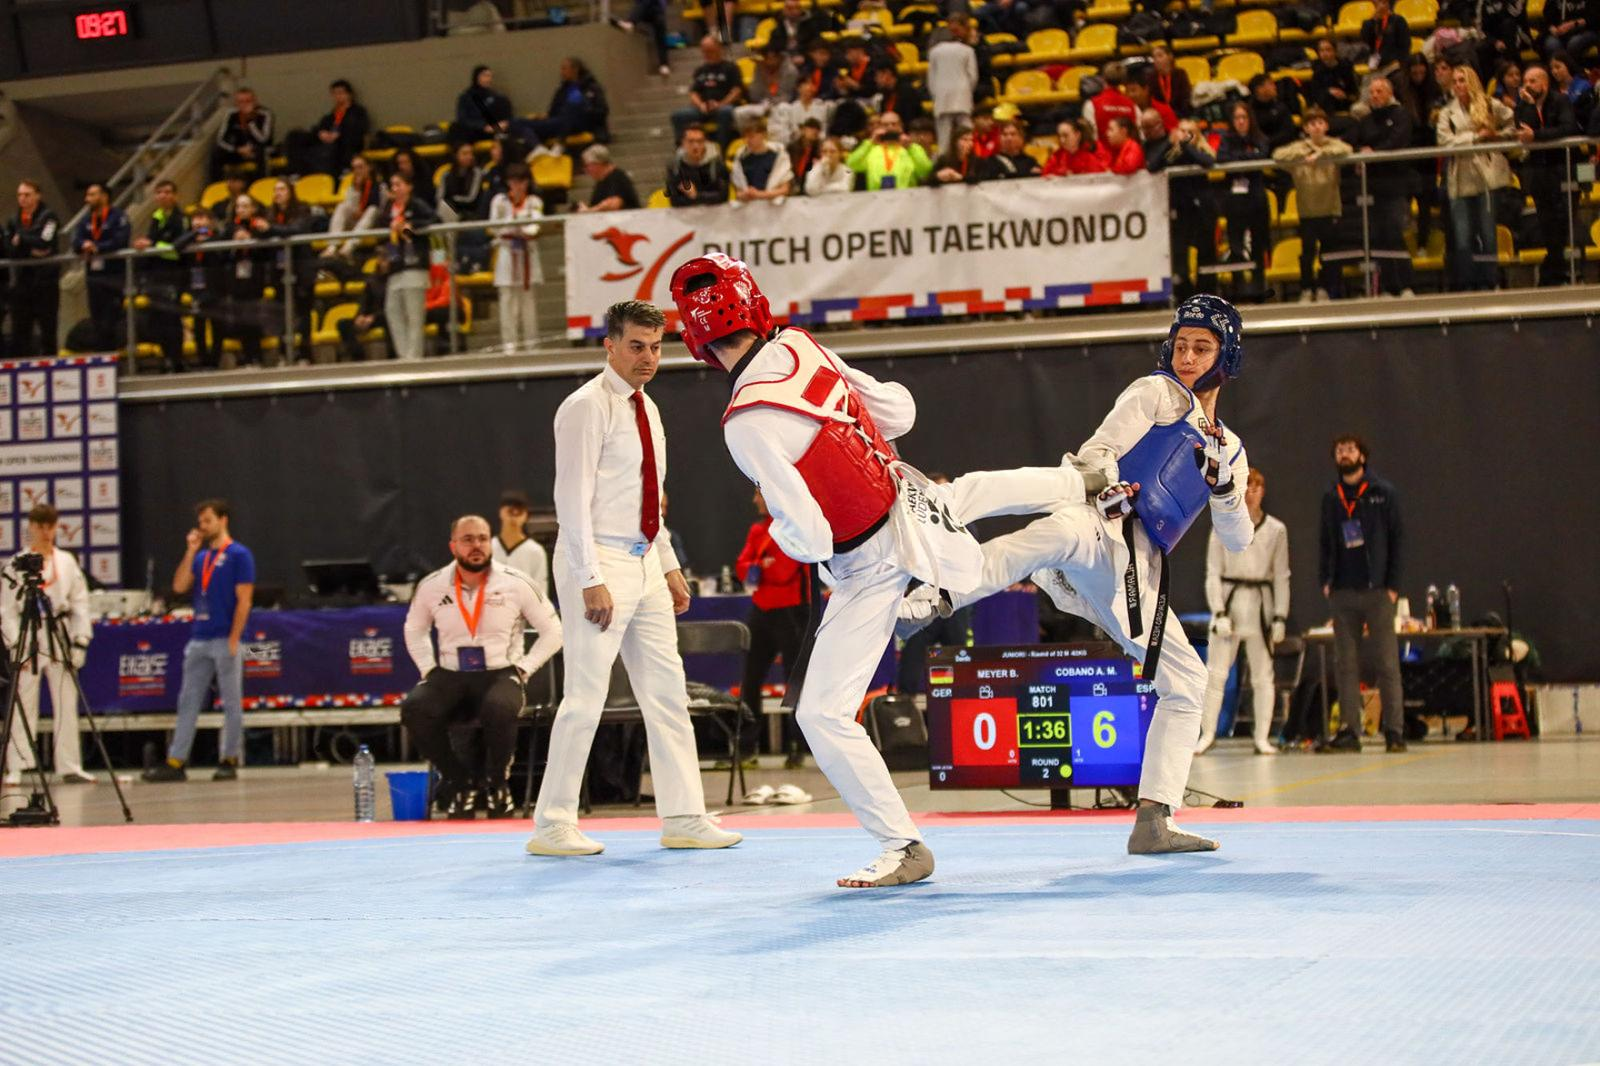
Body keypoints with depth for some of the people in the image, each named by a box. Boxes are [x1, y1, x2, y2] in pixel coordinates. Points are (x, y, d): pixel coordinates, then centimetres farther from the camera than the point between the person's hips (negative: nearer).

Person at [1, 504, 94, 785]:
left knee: (66, 703, 5)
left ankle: (70, 767, 11)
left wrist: (80, 641, -2)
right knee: (23, 704, -4)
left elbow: (80, 603, 6)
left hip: (60, 638, 3)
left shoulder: (67, 562, 7)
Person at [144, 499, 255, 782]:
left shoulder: (239, 555, -4)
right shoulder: (201, 557, 15)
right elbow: (179, 586, 5)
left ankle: (229, 760, 6)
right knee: (188, 702, 4)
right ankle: (176, 761, 3)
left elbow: (244, 600, -9)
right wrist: (190, 550, 1)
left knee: (231, 703, 1)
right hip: (199, 640, 7)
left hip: (225, 640, -7)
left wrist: (234, 640, -14)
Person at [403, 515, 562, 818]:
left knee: (500, 709, -38)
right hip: (450, 677, 2)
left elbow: (553, 631, 5)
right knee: (414, 709, -29)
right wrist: (428, 669, 7)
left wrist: (523, 669, -5)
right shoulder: (431, 586, 3)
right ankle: (460, 782, -4)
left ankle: (495, 783, -7)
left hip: (500, 674, -2)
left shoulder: (516, 583, -4)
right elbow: (414, 630, 22)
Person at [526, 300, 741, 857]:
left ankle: (683, 818, 14)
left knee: (667, 692, 9)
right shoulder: (587, 407, -11)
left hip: (644, 565, 9)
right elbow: (572, 498, -16)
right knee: (585, 698, -7)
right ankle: (552, 826, 1)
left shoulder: (646, 409, 16)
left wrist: (669, 566, 17)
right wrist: (591, 581, -20)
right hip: (601, 562, -9)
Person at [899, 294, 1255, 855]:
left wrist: (1225, 488, 0)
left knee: (1185, 681, 7)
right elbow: (1094, 455, 3)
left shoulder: (1228, 450, 25)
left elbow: (1238, 540, 19)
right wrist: (1106, 482, -21)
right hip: (1099, 525, -6)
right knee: (1062, 529, -42)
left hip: (1132, 574, 6)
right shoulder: (1159, 393, 11)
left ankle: (1153, 823, 13)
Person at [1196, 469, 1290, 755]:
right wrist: (1219, 613, -8)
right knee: (1215, 673, -4)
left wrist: (1280, 618, 0)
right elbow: (1213, 573, 0)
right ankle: (1207, 734, 2)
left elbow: (1281, 576, 6)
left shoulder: (1276, 530, 4)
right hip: (1229, 600, -1)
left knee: (1262, 675, 4)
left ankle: (1262, 737, 9)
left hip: (1261, 604, 1)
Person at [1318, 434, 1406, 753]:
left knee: (1387, 664, -4)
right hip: (1342, 593, 3)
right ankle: (1349, 731, 3)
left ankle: (1394, 731, -2)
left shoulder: (1383, 493, 4)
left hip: (1377, 591, -3)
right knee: (1346, 665, 2)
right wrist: (1324, 580, 4)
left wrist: (1393, 585, -6)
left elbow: (1396, 539, 2)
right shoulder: (1330, 497, 13)